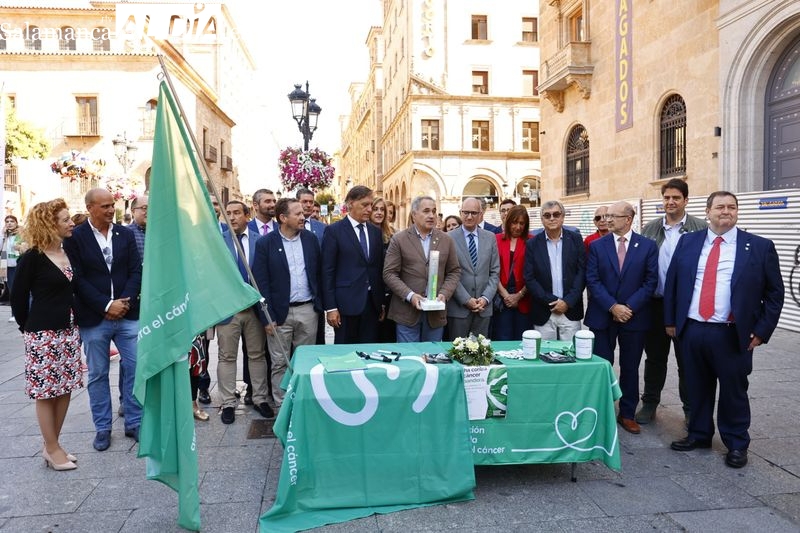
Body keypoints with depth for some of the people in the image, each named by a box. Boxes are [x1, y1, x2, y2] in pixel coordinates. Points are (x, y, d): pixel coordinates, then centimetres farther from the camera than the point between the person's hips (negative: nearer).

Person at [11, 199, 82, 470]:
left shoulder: (70, 254, 7)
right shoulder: (32, 258, -11)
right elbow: (18, 298, -5)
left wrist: (74, 326, 10)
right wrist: (30, 329, 5)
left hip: (68, 332, 7)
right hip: (44, 335, -6)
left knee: (65, 389, 11)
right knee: (46, 392, 4)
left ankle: (52, 445, 25)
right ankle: (52, 449, 15)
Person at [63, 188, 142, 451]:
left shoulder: (126, 234, 7)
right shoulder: (75, 237, -3)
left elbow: (136, 271, 4)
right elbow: (78, 279, -8)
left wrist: (125, 301, -10)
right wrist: (106, 306, -14)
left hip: (127, 314, 2)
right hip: (93, 318, -2)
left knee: (135, 368, 4)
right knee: (98, 375, 9)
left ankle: (134, 423, 18)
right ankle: (102, 428, 22)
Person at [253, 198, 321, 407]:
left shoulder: (310, 239, 5)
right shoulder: (265, 243, -6)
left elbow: (319, 273, 11)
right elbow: (260, 282, -7)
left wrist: (318, 304, 7)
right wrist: (267, 317, -10)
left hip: (308, 310, 3)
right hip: (280, 313, -3)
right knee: (280, 363, 7)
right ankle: (281, 405, 18)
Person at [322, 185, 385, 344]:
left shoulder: (375, 232, 11)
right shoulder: (334, 231, -4)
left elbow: (379, 268, 14)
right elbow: (327, 271, -7)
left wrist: (382, 302, 12)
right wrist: (330, 307, -11)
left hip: (372, 303, 5)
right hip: (346, 303, -4)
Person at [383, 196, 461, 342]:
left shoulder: (446, 240, 8)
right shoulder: (399, 239, -1)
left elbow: (454, 271, 10)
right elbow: (389, 273, -4)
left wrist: (444, 294, -6)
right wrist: (410, 295, -15)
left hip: (435, 312, 3)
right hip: (407, 312, -2)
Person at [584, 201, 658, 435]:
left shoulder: (647, 246, 2)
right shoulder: (597, 246, 2)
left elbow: (650, 281, -3)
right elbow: (592, 281, -4)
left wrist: (629, 307, -12)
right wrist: (612, 307, -14)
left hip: (634, 317, 0)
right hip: (602, 317, 0)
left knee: (630, 368, 10)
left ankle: (627, 414, 23)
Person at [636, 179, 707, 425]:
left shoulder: (700, 228, -4)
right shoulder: (649, 229, 5)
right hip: (655, 303, 3)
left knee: (686, 359, 10)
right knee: (654, 357, 14)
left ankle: (690, 409, 25)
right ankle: (649, 403, 27)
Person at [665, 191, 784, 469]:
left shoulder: (760, 247, -1)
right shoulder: (688, 242, 6)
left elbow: (774, 293, 2)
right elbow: (672, 283, 10)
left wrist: (761, 331, -4)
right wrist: (670, 320, 7)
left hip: (732, 335, -2)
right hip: (692, 331, 2)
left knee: (733, 391, 9)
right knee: (697, 388, 15)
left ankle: (736, 444, 28)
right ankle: (699, 434, 33)